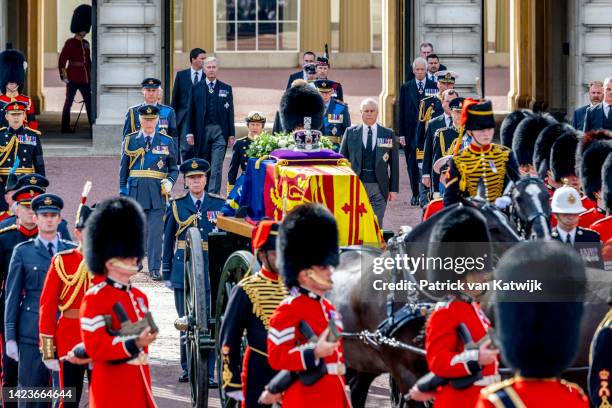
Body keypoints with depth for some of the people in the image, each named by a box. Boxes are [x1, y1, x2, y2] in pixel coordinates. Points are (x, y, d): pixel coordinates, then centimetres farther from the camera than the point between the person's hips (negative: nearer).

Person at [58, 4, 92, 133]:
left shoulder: (86, 44, 14)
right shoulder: (70, 43, -5)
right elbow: (62, 60, -8)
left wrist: (91, 76, 18)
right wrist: (64, 76, -14)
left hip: (85, 79, 6)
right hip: (73, 79, -6)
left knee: (90, 102, 1)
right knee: (69, 102, 1)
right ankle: (65, 127, 6)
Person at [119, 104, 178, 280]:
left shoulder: (167, 142, 8)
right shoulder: (130, 140, 7)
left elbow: (174, 168, 12)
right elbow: (124, 169, 9)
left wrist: (170, 181, -8)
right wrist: (123, 192, 3)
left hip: (157, 192, -1)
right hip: (136, 191, 1)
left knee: (155, 231, -6)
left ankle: (155, 269, -5)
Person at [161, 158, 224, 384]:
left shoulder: (219, 205, 7)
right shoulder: (176, 206, 7)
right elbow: (168, 242, 10)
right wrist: (166, 273, 7)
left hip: (212, 270, -1)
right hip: (183, 269, 1)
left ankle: (208, 372, -5)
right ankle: (188, 368, 16)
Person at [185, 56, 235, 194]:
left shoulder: (226, 89, 8)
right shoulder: (196, 88, 7)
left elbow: (230, 112, 7)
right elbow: (191, 112, 5)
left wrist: (231, 134, 2)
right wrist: (190, 133, -2)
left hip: (219, 132, -1)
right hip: (202, 131, 1)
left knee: (216, 167, -7)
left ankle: (213, 194, -10)